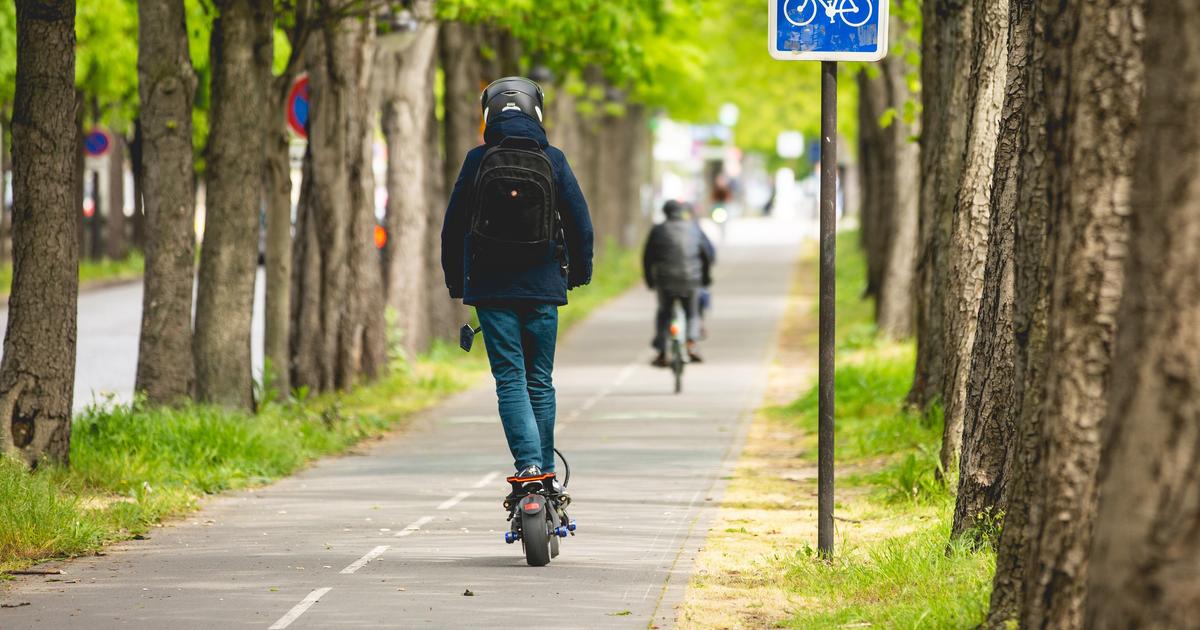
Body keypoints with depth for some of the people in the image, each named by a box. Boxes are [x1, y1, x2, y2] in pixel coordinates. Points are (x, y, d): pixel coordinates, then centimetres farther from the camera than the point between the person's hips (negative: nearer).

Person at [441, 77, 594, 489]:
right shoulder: (552, 161, 0)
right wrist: (579, 273, 20)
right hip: (543, 288, 1)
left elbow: (453, 227, 3)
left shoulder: (477, 161, -1)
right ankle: (545, 472, 14)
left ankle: (528, 464, -17)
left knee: (510, 378, -1)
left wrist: (456, 284, 16)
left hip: (491, 290, -1)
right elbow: (581, 225, 3)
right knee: (540, 381, 11)